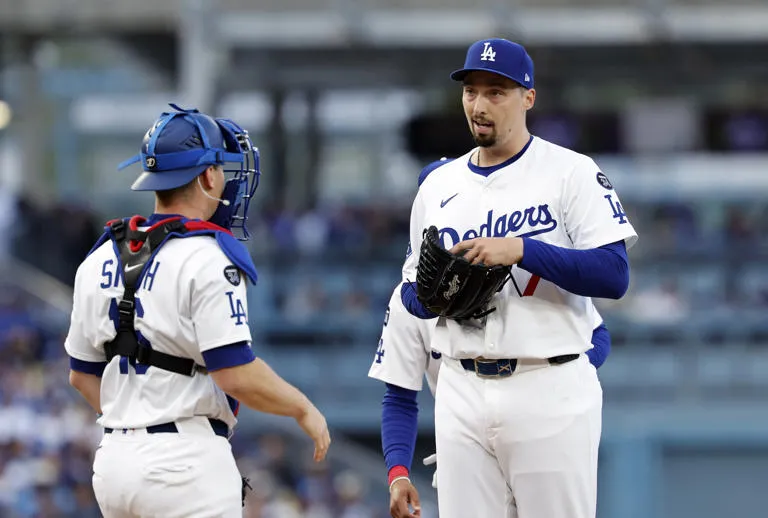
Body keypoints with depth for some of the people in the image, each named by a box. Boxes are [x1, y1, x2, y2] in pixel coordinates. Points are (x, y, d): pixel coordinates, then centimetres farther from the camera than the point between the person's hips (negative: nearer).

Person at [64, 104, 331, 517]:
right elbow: (237, 375, -18)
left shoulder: (100, 261, 11)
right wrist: (304, 410, -2)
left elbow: (83, 374, 19)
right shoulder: (207, 259, -13)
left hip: (113, 460, 8)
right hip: (186, 462, -8)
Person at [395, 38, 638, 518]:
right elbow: (413, 297, 19)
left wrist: (522, 250, -22)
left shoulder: (571, 173, -3)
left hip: (550, 390, -5)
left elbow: (614, 275, -13)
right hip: (462, 391, 5)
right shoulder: (439, 185, 14)